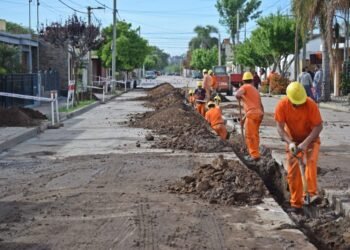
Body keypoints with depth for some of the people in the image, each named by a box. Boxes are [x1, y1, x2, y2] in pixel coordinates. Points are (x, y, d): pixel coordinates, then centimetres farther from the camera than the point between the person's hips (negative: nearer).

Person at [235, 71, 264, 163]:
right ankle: (255, 154, 22)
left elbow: (237, 95, -17)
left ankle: (254, 155, -10)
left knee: (250, 135, -6)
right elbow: (260, 104, 21)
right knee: (255, 135, 17)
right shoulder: (255, 90, 24)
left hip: (252, 113, -8)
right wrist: (261, 114, 25)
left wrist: (240, 98, 4)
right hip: (259, 113, 8)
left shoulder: (245, 87, 2)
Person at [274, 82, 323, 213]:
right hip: (292, 140, 2)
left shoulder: (311, 105, -27)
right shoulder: (282, 106, -23)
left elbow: (318, 126, -24)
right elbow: (280, 127, -21)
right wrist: (290, 142, -36)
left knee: (311, 161, -27)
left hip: (310, 138, -2)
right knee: (293, 171, 0)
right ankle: (296, 203, 8)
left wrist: (305, 143, -33)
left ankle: (312, 194, -27)